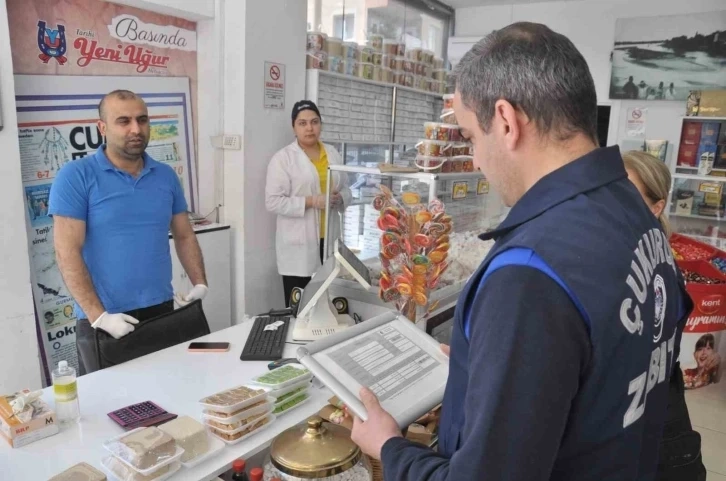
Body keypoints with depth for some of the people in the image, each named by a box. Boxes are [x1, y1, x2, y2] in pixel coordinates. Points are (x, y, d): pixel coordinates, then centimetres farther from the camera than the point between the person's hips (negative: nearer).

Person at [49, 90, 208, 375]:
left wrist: (200, 283, 0)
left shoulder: (166, 176, 5)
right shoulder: (75, 177, -8)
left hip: (162, 312, 4)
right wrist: (98, 316, -18)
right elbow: (67, 252, -12)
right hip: (105, 321, -3)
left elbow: (184, 236, 12)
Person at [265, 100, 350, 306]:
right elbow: (273, 202, -11)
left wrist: (339, 198, -6)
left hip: (328, 240, 5)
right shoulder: (283, 158, -5)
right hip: (299, 245, -5)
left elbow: (346, 189, 17)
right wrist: (311, 201, -19)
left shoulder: (333, 154, 11)